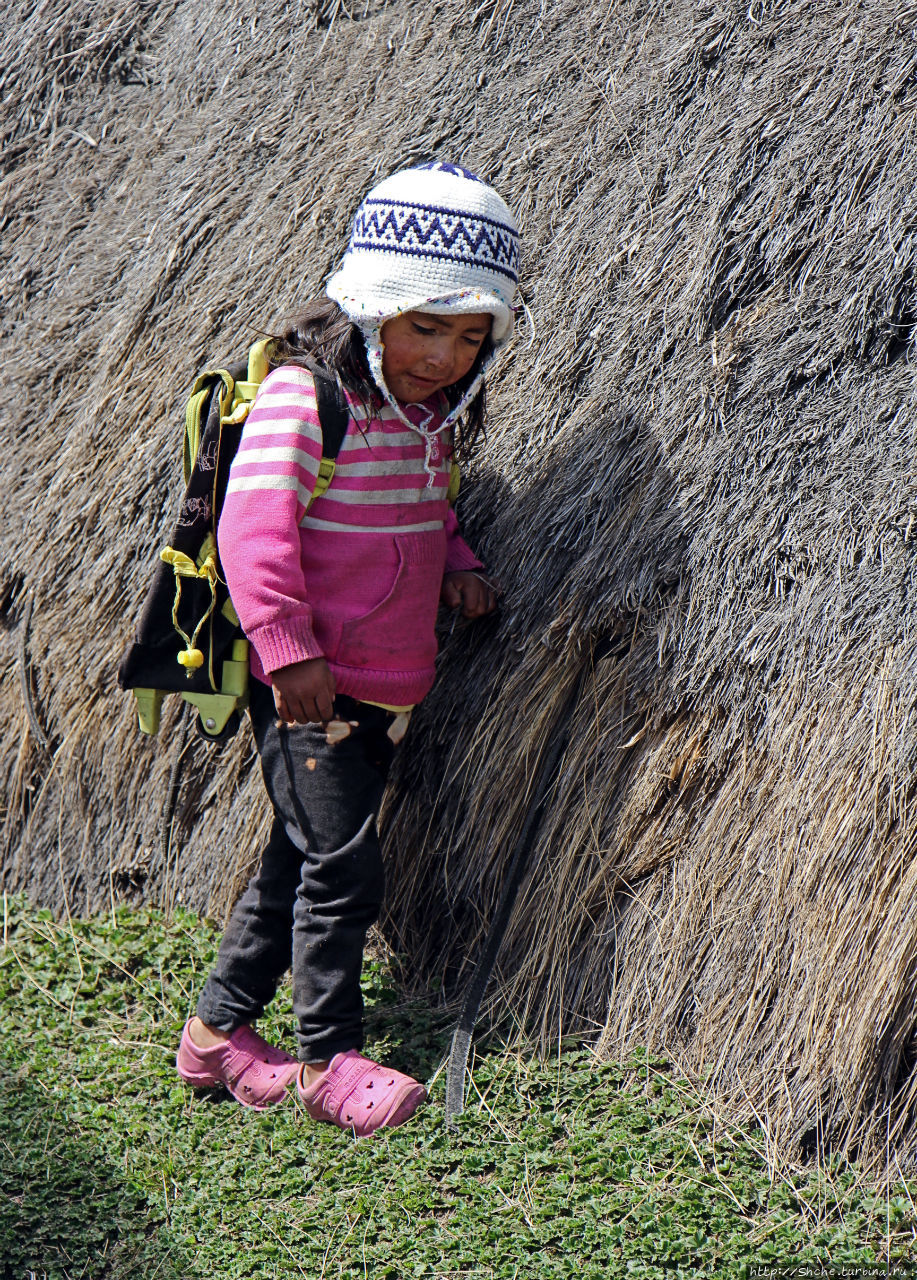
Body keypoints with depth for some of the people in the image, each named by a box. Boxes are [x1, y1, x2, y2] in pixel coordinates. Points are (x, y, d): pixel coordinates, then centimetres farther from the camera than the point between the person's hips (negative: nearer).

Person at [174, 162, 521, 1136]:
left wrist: (455, 565, 6)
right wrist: (287, 648, -25)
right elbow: (254, 526, -21)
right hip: (308, 688, -8)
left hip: (387, 686, 8)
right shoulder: (301, 395, -16)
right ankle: (327, 1057, 9)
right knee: (342, 867, -6)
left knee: (301, 858, 14)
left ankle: (220, 1028, 27)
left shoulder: (434, 414, 10)